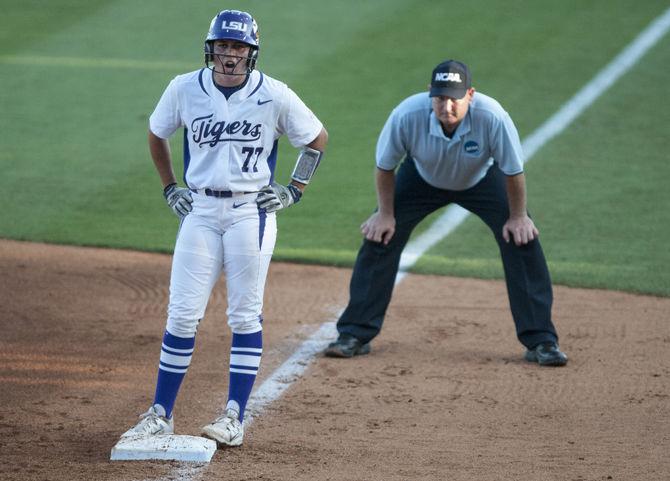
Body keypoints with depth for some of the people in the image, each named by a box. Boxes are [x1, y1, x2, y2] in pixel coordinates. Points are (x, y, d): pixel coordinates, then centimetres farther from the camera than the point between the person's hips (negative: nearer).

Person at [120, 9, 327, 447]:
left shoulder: (275, 96, -7)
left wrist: (295, 189, 2)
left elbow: (318, 138, 7)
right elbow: (157, 135, 17)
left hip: (251, 210, -2)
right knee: (182, 313, 0)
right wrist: (170, 188, 12)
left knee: (246, 316, 1)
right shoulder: (184, 89, -1)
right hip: (199, 210, 2)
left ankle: (235, 417, 6)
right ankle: (161, 415, 6)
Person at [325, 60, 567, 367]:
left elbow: (514, 171, -22)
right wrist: (385, 213, -10)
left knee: (522, 240, -14)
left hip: (481, 180, -1)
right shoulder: (407, 116, -36)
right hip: (422, 178, 1)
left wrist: (517, 216, -13)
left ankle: (540, 341, -3)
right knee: (379, 237, -10)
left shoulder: (492, 118, -39)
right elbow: (385, 166, -16)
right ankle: (355, 335, 4)